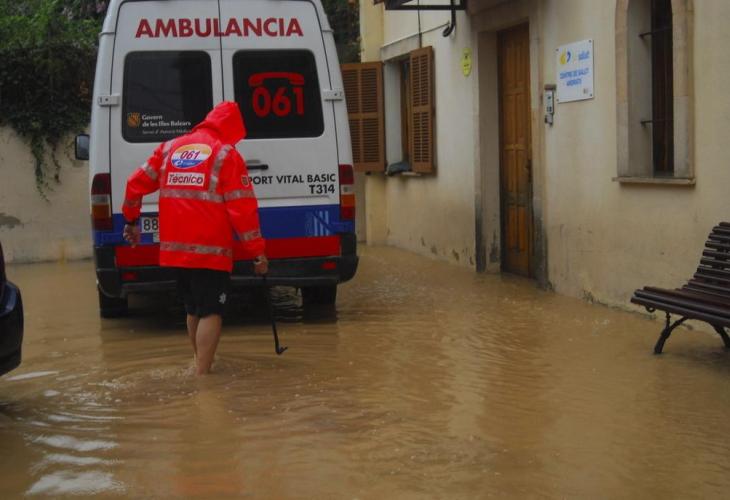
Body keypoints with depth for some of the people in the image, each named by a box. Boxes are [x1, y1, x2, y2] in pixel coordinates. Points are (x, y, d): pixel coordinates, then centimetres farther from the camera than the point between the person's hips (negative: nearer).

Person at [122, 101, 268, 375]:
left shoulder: (170, 148, 12)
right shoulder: (227, 154, -5)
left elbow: (136, 183, 14)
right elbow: (242, 208, -10)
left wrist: (131, 220, 29)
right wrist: (257, 252, -5)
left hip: (175, 249, 6)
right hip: (211, 251, -6)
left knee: (194, 310, 20)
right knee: (211, 313, -4)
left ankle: (201, 367, 31)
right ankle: (202, 375, -12)